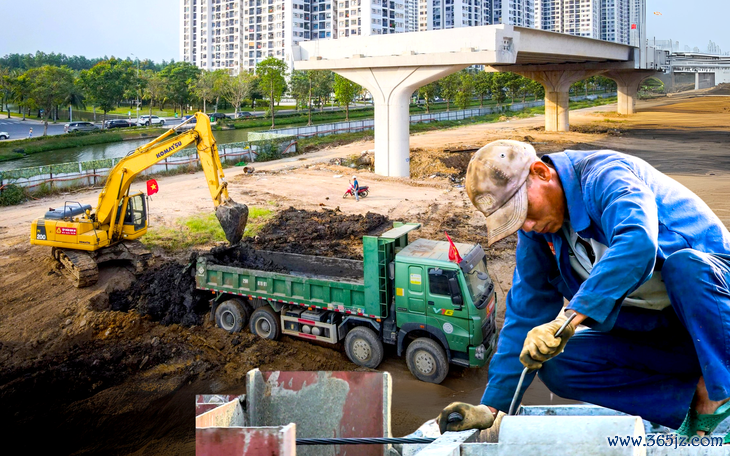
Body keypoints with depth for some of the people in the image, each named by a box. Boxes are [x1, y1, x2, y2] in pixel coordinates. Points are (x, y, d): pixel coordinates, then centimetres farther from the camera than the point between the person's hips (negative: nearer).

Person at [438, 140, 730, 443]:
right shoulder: (536, 231, -1)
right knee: (556, 366, -13)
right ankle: (696, 398, -11)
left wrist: (567, 320, -48)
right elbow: (525, 315, 1)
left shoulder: (605, 174, -22)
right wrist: (492, 408, -3)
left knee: (683, 262, -37)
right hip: (651, 329, 6)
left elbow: (638, 244, -43)